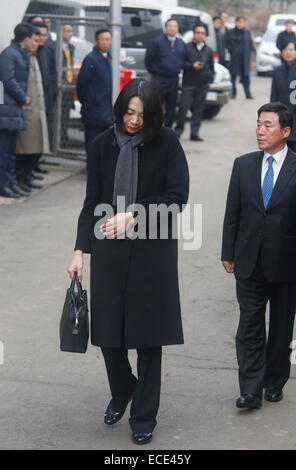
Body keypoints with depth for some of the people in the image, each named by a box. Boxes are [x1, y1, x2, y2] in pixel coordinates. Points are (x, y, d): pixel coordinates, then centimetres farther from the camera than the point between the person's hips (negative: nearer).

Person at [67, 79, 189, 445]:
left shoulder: (166, 143, -4)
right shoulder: (103, 145, 4)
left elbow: (177, 198, -6)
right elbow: (92, 203, 7)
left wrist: (133, 217, -15)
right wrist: (80, 250, 0)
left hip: (152, 253, -2)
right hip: (109, 252, 2)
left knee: (147, 335, 4)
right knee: (107, 331, 6)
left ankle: (144, 416, 20)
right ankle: (122, 391, 36)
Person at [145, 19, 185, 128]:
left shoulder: (181, 43, 8)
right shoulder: (156, 42, -5)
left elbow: (183, 59, 19)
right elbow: (148, 59, -1)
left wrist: (179, 69, 9)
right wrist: (153, 72, 1)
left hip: (174, 79, 4)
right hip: (159, 79, -4)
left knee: (171, 107, 8)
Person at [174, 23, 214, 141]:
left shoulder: (208, 50, 14)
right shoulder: (187, 47, 3)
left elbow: (211, 66, 18)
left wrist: (210, 78, 4)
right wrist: (192, 65, -15)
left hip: (203, 84, 3)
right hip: (188, 83, -3)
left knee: (198, 110, 3)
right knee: (183, 107, -7)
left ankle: (195, 133, 7)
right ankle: (178, 129, 8)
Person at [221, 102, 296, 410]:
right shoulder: (243, 165, 4)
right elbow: (232, 213, 7)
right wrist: (228, 253, 6)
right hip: (249, 261, 2)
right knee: (249, 326, 1)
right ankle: (251, 389, 5)